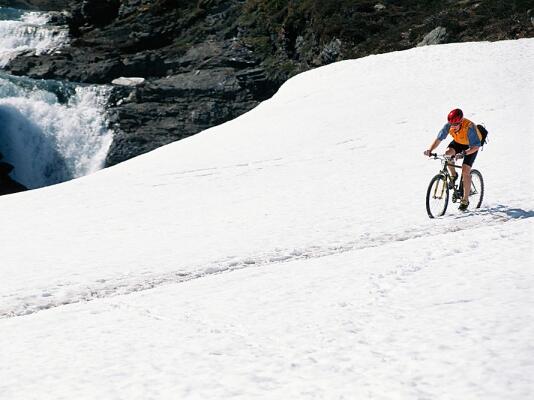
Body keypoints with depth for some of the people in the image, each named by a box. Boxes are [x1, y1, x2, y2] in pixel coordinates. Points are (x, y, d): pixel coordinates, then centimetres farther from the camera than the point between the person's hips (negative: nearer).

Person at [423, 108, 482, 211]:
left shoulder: (469, 127, -38)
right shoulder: (448, 126, -25)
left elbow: (476, 146, -39)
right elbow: (439, 139, -21)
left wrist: (464, 153, -54)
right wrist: (430, 150, -38)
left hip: (471, 146, -5)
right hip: (458, 142, 5)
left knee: (465, 171, -15)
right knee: (448, 153, -26)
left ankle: (465, 200, -5)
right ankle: (453, 176, 3)